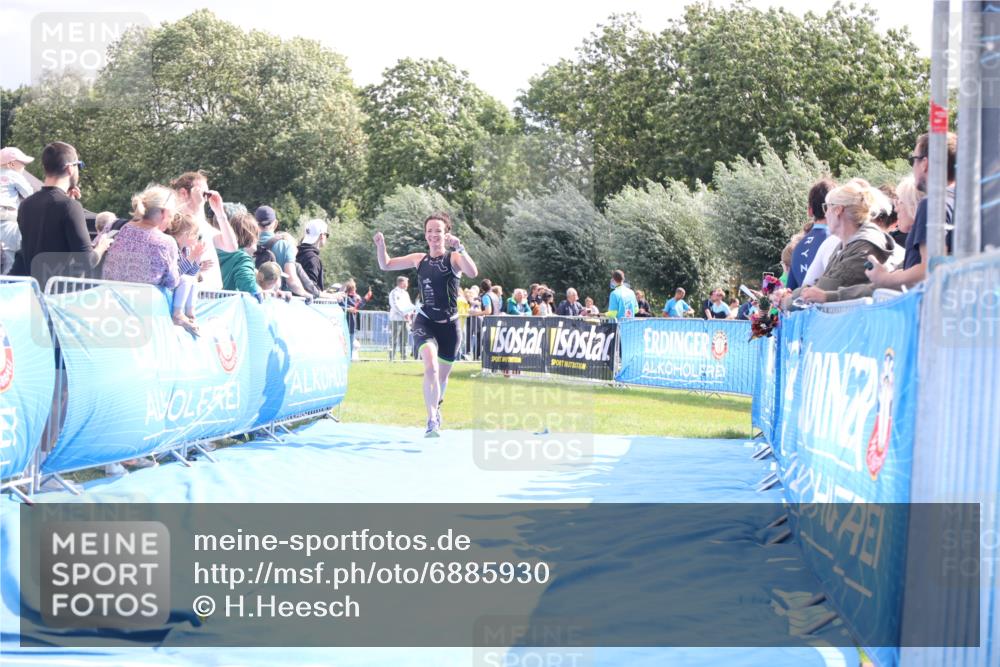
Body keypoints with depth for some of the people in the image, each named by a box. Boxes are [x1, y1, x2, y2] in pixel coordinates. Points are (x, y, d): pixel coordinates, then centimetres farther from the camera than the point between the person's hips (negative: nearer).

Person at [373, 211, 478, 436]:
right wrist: (380, 246, -3)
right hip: (425, 322, 1)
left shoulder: (454, 258, -6)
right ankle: (432, 421, -22)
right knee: (431, 367, -25)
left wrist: (459, 248, -36)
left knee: (442, 375, 14)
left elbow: (473, 273, -28)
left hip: (449, 325, -1)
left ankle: (436, 407, 46)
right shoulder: (420, 259, 4)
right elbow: (385, 265, 15)